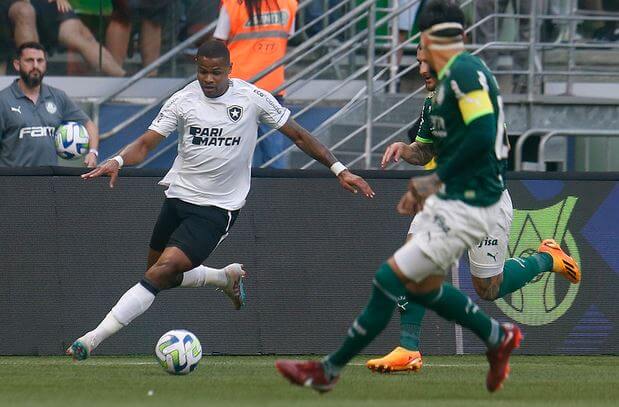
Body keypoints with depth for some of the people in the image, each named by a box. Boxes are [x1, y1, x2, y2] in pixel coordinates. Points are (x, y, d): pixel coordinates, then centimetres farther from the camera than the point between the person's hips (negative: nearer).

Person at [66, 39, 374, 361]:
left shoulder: (253, 98, -8)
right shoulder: (182, 101, -5)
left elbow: (298, 135, 2)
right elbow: (146, 143, -9)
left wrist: (339, 169, -1)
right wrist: (117, 161, -31)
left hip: (216, 210, -4)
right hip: (178, 198, 4)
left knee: (161, 272, -18)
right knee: (163, 278, 16)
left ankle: (94, 338, -19)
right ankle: (227, 277, 41)